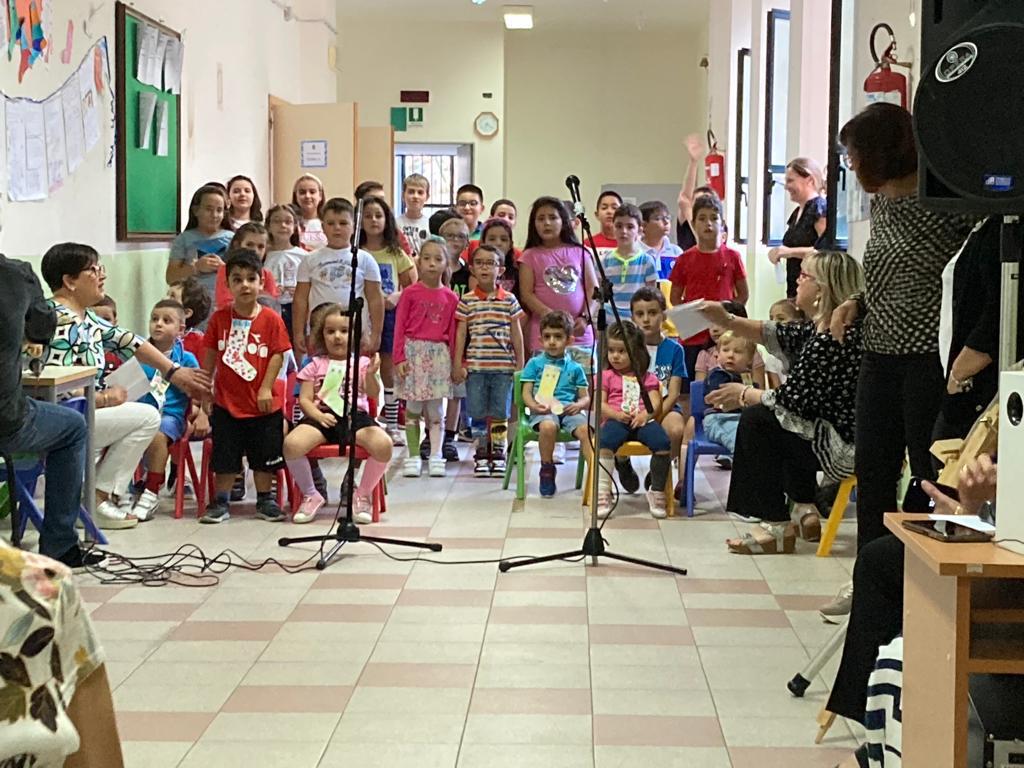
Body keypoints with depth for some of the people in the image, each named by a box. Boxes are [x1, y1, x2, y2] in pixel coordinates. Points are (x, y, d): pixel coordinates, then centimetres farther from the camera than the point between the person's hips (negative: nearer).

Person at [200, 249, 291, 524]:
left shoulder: (271, 319, -6)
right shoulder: (219, 318, -1)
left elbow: (278, 355, -7)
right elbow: (210, 356, 5)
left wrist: (266, 388, -12)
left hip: (263, 403, -1)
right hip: (227, 401, 1)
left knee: (265, 453, 10)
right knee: (225, 454, 6)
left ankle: (265, 500, 23)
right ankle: (221, 502, 16)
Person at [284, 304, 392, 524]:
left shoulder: (362, 363, 12)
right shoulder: (316, 365, 14)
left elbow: (374, 394, -4)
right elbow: (304, 399, 7)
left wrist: (371, 374, -26)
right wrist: (318, 415, -13)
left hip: (355, 416, 0)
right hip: (322, 417, 0)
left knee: (383, 445, -30)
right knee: (291, 444, -30)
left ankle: (362, 495, -3)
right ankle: (310, 495, -2)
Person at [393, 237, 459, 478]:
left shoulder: (450, 297, 4)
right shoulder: (410, 293, -1)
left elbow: (452, 332, 7)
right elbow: (400, 327, -1)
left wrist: (454, 363, 5)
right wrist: (399, 358, -6)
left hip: (439, 354, 1)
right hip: (414, 352, -1)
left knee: (435, 408, 4)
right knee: (412, 408, 2)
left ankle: (436, 456, 8)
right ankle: (413, 456, 8)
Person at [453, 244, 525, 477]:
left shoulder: (509, 300, 4)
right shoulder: (467, 301, 3)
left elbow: (516, 333, 7)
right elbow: (461, 333, 4)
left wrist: (520, 363, 6)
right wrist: (457, 364, 0)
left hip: (503, 366, 0)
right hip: (475, 366, 0)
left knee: (499, 412, 3)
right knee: (478, 412, 3)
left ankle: (498, 455, 11)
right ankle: (481, 456, 11)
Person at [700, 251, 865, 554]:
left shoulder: (835, 339, -23)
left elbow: (793, 399, -19)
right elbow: (775, 335, 17)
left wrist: (744, 395, -3)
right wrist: (727, 320, 6)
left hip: (845, 448, -11)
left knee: (756, 420, -9)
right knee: (773, 418, 28)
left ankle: (778, 529, -2)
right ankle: (805, 512, 32)